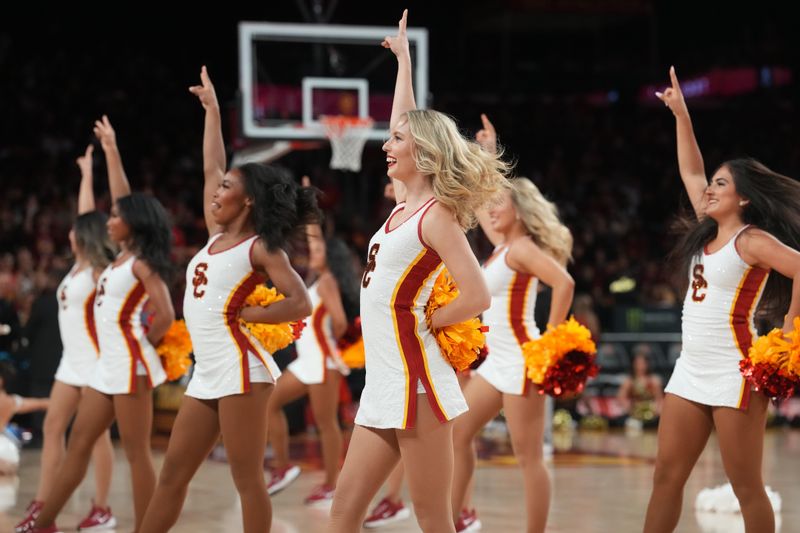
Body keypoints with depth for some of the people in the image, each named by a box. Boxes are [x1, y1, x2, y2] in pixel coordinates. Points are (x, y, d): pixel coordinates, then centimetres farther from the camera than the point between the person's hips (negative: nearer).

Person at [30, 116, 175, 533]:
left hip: (130, 365, -9)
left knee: (136, 453, -5)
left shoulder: (142, 264, -11)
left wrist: (143, 344, -5)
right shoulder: (124, 256, 12)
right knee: (78, 444, 11)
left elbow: (165, 316, -19)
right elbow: (123, 199, 19)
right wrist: (110, 151, 21)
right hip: (108, 365, 9)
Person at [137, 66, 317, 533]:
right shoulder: (217, 237, 15)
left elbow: (301, 304, -14)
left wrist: (242, 314, -10)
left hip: (240, 369, -8)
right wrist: (212, 110, 27)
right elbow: (212, 167, 24)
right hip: (207, 373, 8)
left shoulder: (261, 248, -5)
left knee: (248, 481, -6)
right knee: (173, 475, 10)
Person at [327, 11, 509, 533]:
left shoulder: (436, 216, -9)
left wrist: (426, 321, -5)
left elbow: (477, 297, -18)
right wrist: (403, 57, 33)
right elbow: (410, 125, 27)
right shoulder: (406, 205, 13)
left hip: (415, 381, -9)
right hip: (383, 383, 9)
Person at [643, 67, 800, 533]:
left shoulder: (751, 240, -10)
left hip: (734, 372, -9)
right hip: (691, 370, 9)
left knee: (747, 488, -3)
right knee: (667, 477, 7)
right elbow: (691, 171, 22)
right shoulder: (708, 233, 13)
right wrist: (681, 115, 20)